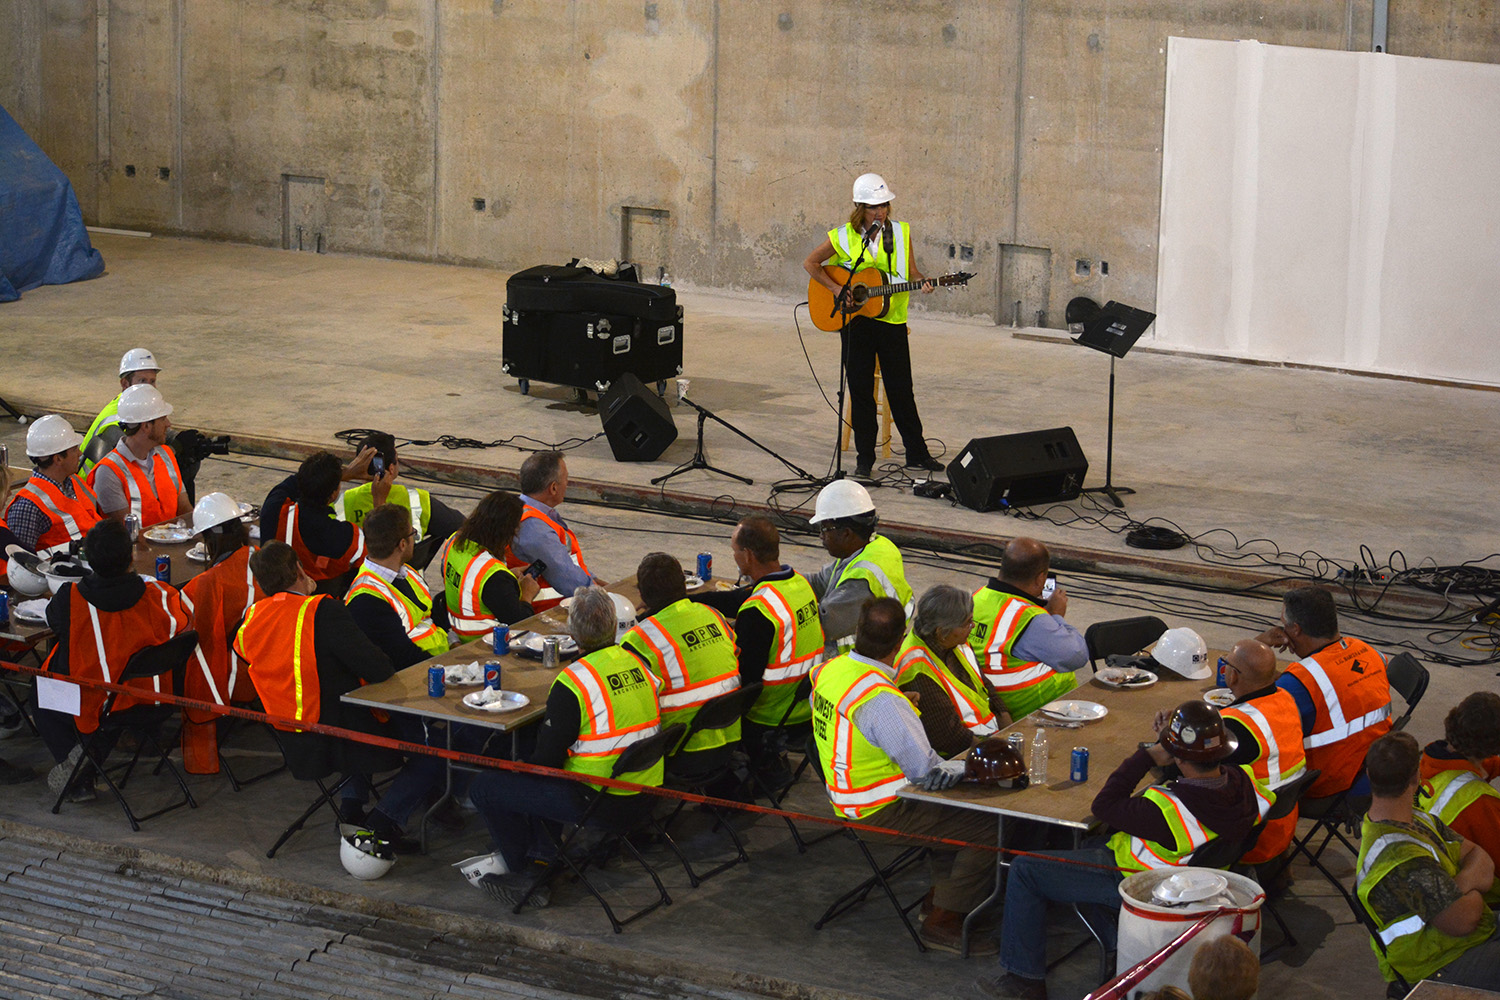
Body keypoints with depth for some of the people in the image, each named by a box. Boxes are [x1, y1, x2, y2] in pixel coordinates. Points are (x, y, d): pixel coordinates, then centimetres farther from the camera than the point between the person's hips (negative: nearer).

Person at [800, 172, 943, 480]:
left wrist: (922, 281, -15)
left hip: (892, 320, 1)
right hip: (856, 323, -1)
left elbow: (911, 271, 7)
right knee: (861, 392, 4)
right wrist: (836, 289, -7)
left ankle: (917, 454, 15)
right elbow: (810, 263, 5)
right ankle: (864, 459, 12)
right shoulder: (844, 237, -2)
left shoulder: (900, 233, 3)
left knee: (901, 391, 5)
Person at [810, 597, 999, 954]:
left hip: (847, 797, 10)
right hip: (883, 814, -10)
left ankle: (940, 893, 27)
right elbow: (930, 773, -28)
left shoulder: (830, 670, -3)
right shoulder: (881, 701, -30)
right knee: (989, 825, -12)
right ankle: (943, 922, -2)